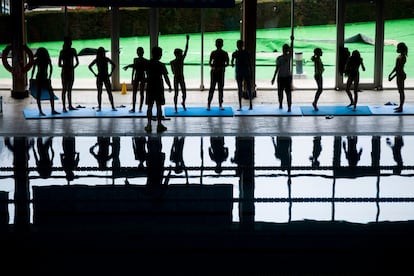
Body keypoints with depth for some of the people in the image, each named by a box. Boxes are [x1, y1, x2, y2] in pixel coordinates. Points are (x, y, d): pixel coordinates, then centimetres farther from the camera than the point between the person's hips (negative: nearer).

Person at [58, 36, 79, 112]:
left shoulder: (73, 50, 7)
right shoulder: (62, 51, -7)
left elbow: (77, 62, 8)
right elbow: (59, 64, -10)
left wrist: (73, 67, -7)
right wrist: (65, 66, -21)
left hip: (71, 72, 5)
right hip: (65, 72, -5)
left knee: (69, 89, 11)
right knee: (64, 89, -5)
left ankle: (70, 106, 17)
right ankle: (64, 107, -5)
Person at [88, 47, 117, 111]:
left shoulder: (106, 59, 0)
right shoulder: (96, 60, 1)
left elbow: (113, 65, 4)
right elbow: (89, 66, 7)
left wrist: (110, 73, -1)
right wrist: (95, 73, 0)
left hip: (106, 77, 0)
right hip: (99, 77, 0)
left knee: (109, 92, -3)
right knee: (99, 92, 1)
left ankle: (113, 107, -4)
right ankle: (99, 107, 3)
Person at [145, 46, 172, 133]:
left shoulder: (147, 64, 0)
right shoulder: (161, 65, -9)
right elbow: (166, 77, -8)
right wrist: (169, 86, 3)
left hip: (149, 88, 3)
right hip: (159, 88, -3)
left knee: (149, 106, 7)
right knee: (159, 106, 2)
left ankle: (149, 125, 4)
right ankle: (159, 125, 2)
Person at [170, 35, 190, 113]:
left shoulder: (182, 59, 0)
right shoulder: (172, 62, -6)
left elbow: (186, 50, -5)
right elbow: (173, 72, 0)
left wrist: (187, 40, -9)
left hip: (182, 78, 3)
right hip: (176, 78, -3)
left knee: (184, 92, 3)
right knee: (176, 93, -1)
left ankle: (183, 103, 30)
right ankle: (175, 107, 7)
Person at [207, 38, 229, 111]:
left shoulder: (225, 53, 3)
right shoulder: (213, 53, 3)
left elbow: (227, 63, 2)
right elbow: (210, 62, 4)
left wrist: (221, 67, -15)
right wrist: (212, 67, -16)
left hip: (221, 72, 1)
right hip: (214, 72, -1)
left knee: (221, 88, 3)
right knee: (212, 88, -5)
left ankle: (220, 104, 9)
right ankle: (208, 104, -4)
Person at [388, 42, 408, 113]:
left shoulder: (403, 57, -19)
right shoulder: (399, 56, 9)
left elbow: (400, 69, -21)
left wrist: (393, 77, -21)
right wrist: (390, 74, 16)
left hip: (401, 75, -10)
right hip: (398, 75, 10)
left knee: (401, 91, -4)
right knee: (400, 91, 15)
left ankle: (401, 108, -1)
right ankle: (400, 106, 23)